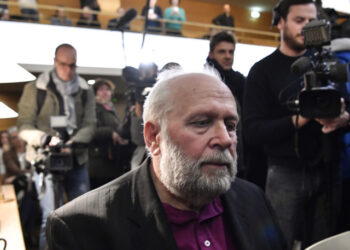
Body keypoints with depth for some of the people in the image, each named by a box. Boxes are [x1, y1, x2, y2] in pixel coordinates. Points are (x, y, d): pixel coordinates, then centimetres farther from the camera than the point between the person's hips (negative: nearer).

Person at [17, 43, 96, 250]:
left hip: (77, 159, 3)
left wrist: (72, 145, -18)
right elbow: (24, 125, -2)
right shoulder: (35, 89, 1)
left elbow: (90, 124, 0)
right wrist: (46, 139, -21)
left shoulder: (86, 91, 8)